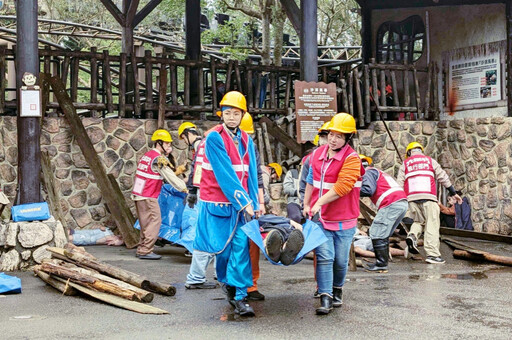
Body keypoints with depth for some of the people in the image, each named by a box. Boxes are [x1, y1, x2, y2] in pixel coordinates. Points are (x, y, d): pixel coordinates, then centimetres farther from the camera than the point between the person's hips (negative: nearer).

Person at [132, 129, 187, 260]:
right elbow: (170, 177, -12)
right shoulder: (159, 158, -12)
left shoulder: (147, 155, 16)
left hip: (139, 194, 10)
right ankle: (145, 251, -8)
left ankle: (142, 250, 16)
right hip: (148, 197, -10)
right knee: (154, 221, -7)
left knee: (146, 223, 14)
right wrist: (185, 189, -7)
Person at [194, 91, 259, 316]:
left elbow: (250, 173, 7)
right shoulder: (214, 138, -9)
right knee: (224, 246, 5)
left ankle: (239, 296, -2)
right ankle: (229, 285, 29)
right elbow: (225, 174, -15)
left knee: (241, 246, -4)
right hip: (218, 201, -4)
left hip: (241, 203, 4)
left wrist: (253, 203, -1)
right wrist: (244, 202, -16)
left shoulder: (245, 140, 9)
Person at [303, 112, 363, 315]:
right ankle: (325, 298, -3)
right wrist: (306, 205, 17)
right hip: (320, 217, 3)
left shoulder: (351, 159, -11)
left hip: (344, 220, -3)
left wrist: (320, 202, -23)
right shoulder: (318, 154, 7)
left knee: (340, 260, 9)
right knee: (324, 257, -5)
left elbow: (342, 187, -22)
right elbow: (311, 182, 18)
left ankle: (337, 290, 33)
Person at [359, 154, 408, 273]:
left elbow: (368, 190, -13)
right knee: (383, 235, 15)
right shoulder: (377, 171, 33)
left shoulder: (368, 172, 2)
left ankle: (381, 265, -7)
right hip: (403, 203, 10)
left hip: (391, 205, -10)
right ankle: (383, 262, 15)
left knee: (377, 234, -6)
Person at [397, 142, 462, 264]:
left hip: (412, 198, 2)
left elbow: (399, 183, 8)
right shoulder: (430, 161, 16)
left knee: (419, 221, 19)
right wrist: (453, 193, 18)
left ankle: (412, 236, -10)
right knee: (432, 225, -3)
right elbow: (443, 177, 14)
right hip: (428, 197, -2)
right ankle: (432, 254, -11)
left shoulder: (405, 164, 17)